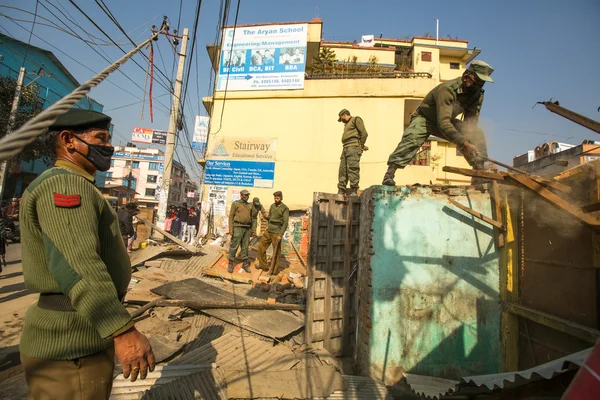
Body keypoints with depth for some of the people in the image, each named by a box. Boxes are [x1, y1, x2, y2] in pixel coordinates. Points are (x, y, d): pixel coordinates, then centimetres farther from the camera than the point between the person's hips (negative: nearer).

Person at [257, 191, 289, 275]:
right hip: (269, 230, 7)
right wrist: (266, 216, 2)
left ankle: (275, 270, 13)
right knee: (261, 246, 10)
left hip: (277, 232, -7)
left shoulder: (285, 208, -11)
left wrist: (280, 235, -20)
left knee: (276, 252, 2)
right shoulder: (272, 206, 10)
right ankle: (263, 265, 22)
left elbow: (285, 223, -15)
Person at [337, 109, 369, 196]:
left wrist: (361, 146, -1)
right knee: (342, 170, 1)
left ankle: (354, 191, -20)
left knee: (352, 168, -17)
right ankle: (341, 191, 1)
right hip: (345, 148, 8)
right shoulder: (347, 124, 31)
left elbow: (364, 133, -3)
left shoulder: (356, 119, 8)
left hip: (353, 147, -8)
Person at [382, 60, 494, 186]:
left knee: (477, 134, -12)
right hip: (424, 118, -6)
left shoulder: (478, 95, -11)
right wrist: (464, 143, -50)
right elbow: (443, 123, -43)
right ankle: (389, 174, -39)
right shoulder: (448, 89, -32)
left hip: (448, 121, 7)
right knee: (412, 138, -36)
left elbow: (471, 124, -13)